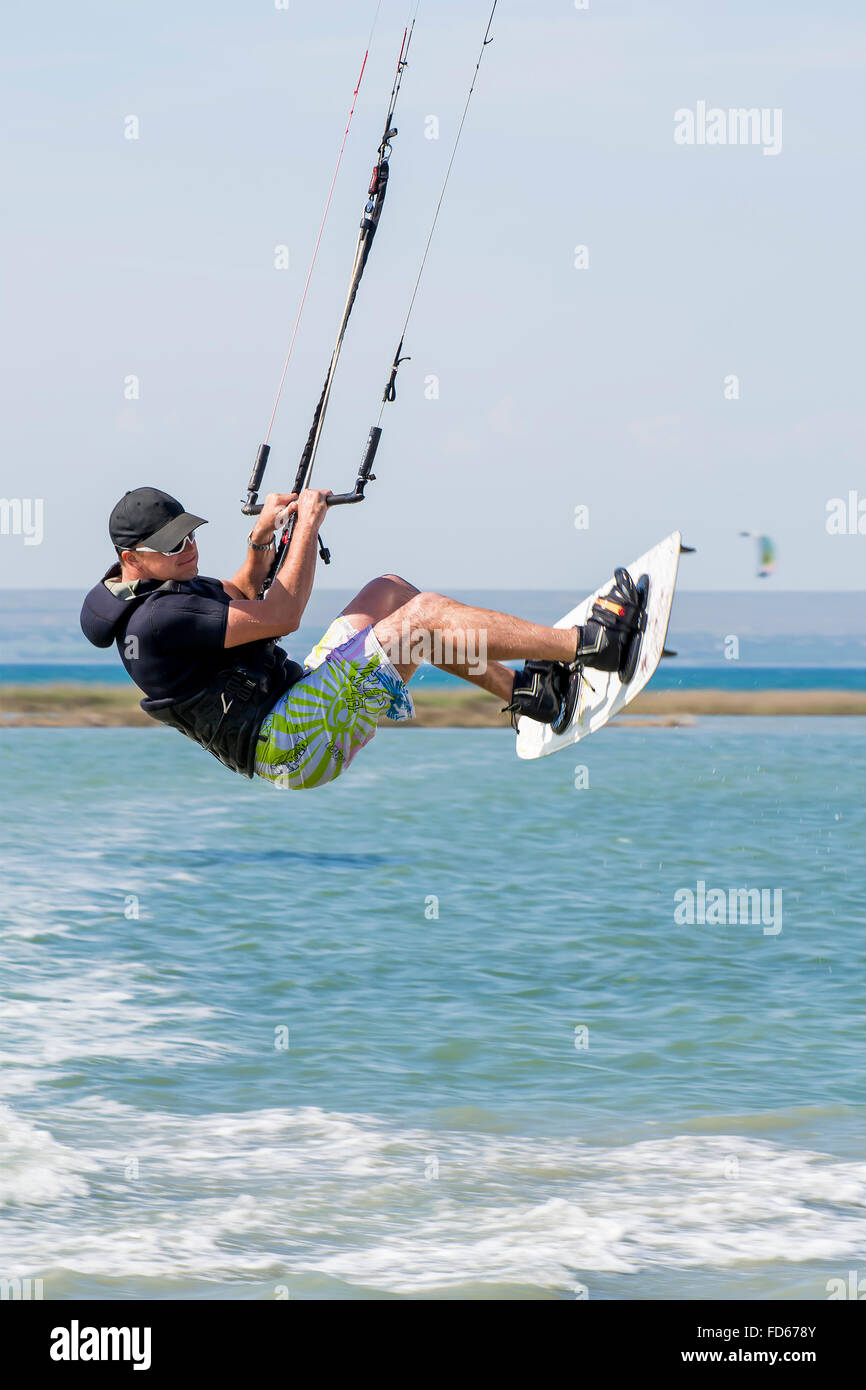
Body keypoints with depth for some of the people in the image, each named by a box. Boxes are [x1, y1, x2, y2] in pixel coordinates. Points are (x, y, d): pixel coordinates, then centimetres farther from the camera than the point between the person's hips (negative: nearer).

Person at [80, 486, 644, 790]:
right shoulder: (158, 619, -21)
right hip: (293, 746, -11)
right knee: (425, 612, -15)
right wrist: (306, 528, -9)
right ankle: (596, 642, -9)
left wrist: (261, 538, 12)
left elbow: (242, 595, 30)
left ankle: (525, 691, 13)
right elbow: (279, 616, -18)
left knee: (390, 592, 14)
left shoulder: (151, 586, 11)